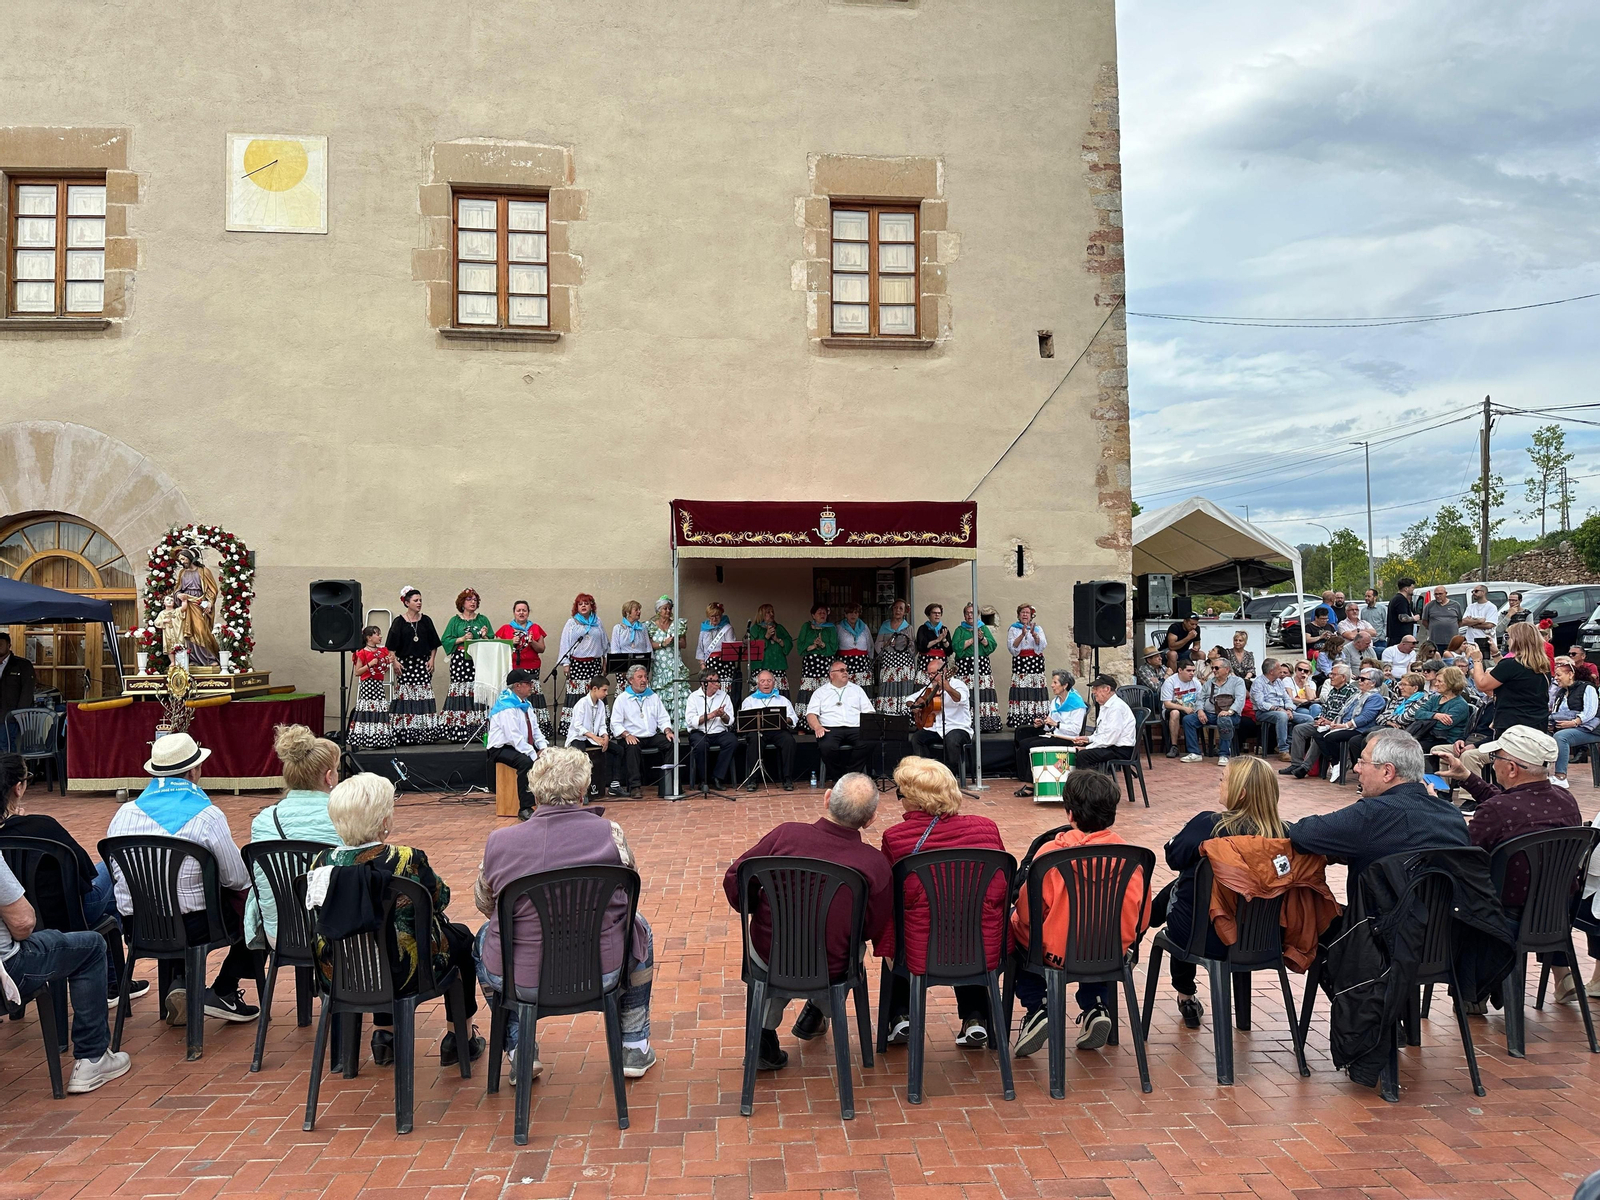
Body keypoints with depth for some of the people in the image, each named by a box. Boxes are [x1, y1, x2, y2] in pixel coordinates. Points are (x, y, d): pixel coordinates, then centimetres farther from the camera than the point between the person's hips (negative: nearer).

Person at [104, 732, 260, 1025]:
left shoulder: (124, 812, 0)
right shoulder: (207, 816, -15)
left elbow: (116, 874, 13)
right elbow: (237, 879, -8)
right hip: (193, 927, -6)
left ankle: (178, 982, 20)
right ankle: (223, 993, 16)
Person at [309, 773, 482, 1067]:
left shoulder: (322, 862, -10)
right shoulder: (407, 860, -24)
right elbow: (440, 899, -6)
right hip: (399, 974, -5)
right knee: (460, 938, 24)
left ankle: (383, 1033, 37)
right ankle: (460, 1038, 32)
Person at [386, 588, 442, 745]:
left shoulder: (426, 620, 8)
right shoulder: (399, 622, 1)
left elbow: (433, 643, 11)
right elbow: (391, 646, 0)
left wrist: (431, 660, 2)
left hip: (423, 663, 2)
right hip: (405, 664, -2)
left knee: (424, 696, -2)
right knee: (405, 696, -5)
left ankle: (423, 734, 1)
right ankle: (405, 734, -3)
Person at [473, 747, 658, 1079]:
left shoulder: (498, 841, -7)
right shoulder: (610, 833, -10)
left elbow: (484, 905, 10)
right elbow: (627, 896, 6)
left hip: (520, 979, 1)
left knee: (483, 940, 34)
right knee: (639, 927, 31)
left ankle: (520, 1052, 30)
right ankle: (634, 1049, 35)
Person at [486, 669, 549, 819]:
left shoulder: (525, 704, 11)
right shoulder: (506, 707, -19)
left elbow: (535, 729, 14)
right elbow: (514, 737, -25)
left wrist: (542, 748, -4)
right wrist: (534, 755, -25)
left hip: (523, 746, 9)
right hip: (502, 749, -9)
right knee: (526, 762, -36)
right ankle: (525, 808, -33)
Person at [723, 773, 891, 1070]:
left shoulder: (786, 834, -17)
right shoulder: (875, 863, -19)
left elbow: (733, 879, -7)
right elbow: (876, 931, -6)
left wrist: (756, 911, 13)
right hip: (828, 971, 0)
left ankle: (764, 1035, 29)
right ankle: (814, 1015, 42)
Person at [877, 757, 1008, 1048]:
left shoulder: (895, 837, -8)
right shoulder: (986, 827, -1)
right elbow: (1003, 889, 11)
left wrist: (885, 948, 13)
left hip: (922, 958, -2)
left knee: (897, 939, 33)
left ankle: (900, 1019, 31)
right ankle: (975, 1020, 29)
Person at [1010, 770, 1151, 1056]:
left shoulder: (1052, 852, -18)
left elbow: (1026, 914, -11)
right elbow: (1142, 921, 2)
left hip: (1058, 951, -3)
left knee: (1016, 935, 26)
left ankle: (1035, 1009, 10)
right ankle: (1094, 1007, 20)